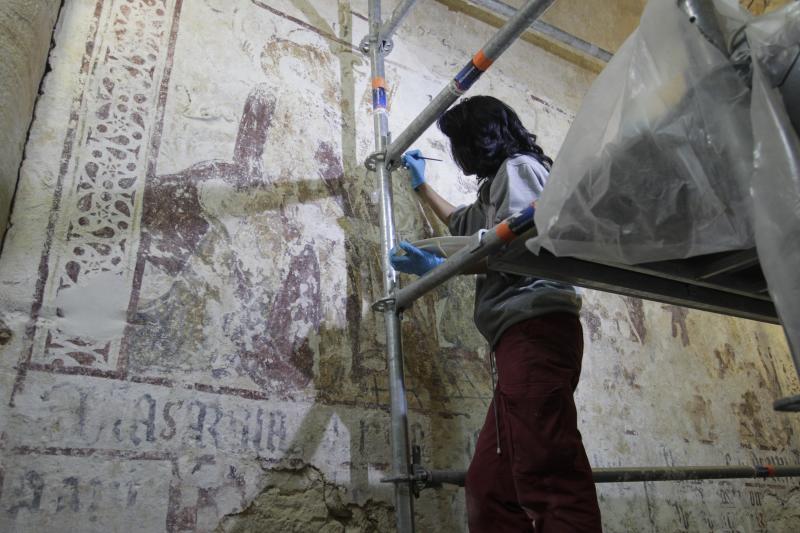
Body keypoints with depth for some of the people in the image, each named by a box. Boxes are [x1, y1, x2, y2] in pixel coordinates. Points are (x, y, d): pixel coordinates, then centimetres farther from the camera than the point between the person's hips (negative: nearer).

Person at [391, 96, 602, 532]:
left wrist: (439, 266, -5)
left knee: (550, 476, -20)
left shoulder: (518, 167, 7)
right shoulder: (497, 184, 36)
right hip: (523, 334, 10)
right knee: (489, 486, 0)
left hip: (534, 325, -10)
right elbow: (464, 225, 56)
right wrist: (421, 185, 64)